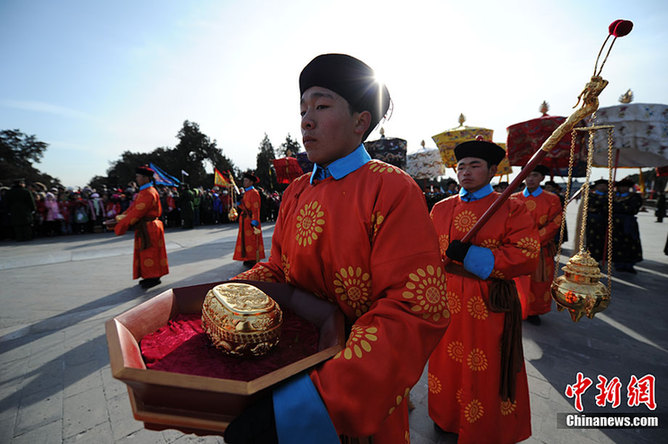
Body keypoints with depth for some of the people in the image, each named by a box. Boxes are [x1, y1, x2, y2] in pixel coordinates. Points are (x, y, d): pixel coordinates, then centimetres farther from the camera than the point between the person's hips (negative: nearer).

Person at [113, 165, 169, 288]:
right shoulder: (144, 191, 14)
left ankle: (153, 278, 10)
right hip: (144, 228, 10)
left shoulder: (148, 194, -20)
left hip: (149, 229, -10)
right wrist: (119, 217, 3)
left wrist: (120, 226, -17)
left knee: (149, 254, -1)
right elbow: (133, 208, 15)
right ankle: (150, 277, 26)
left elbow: (136, 213, -22)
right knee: (145, 254, 16)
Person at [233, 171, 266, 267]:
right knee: (245, 239, 12)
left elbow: (256, 208, -17)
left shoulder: (254, 192, -11)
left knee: (252, 240, -6)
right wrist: (238, 203, 2)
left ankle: (254, 261, 1)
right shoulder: (246, 192, 17)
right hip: (245, 220, 9)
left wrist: (254, 222, -21)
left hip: (251, 220, -9)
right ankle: (248, 260, 20)